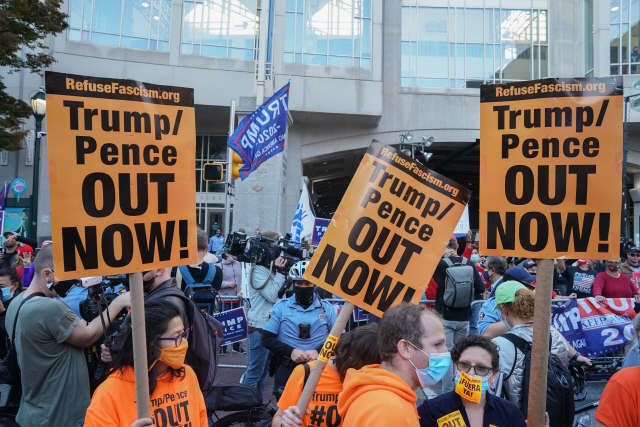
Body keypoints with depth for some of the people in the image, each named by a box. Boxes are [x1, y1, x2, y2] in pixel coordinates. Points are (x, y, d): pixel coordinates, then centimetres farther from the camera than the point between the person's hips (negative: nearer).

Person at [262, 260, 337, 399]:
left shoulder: (327, 308, 4)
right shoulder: (280, 307, 4)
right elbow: (266, 339, 2)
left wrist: (318, 351, -13)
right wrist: (290, 351, -13)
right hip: (287, 368, 1)